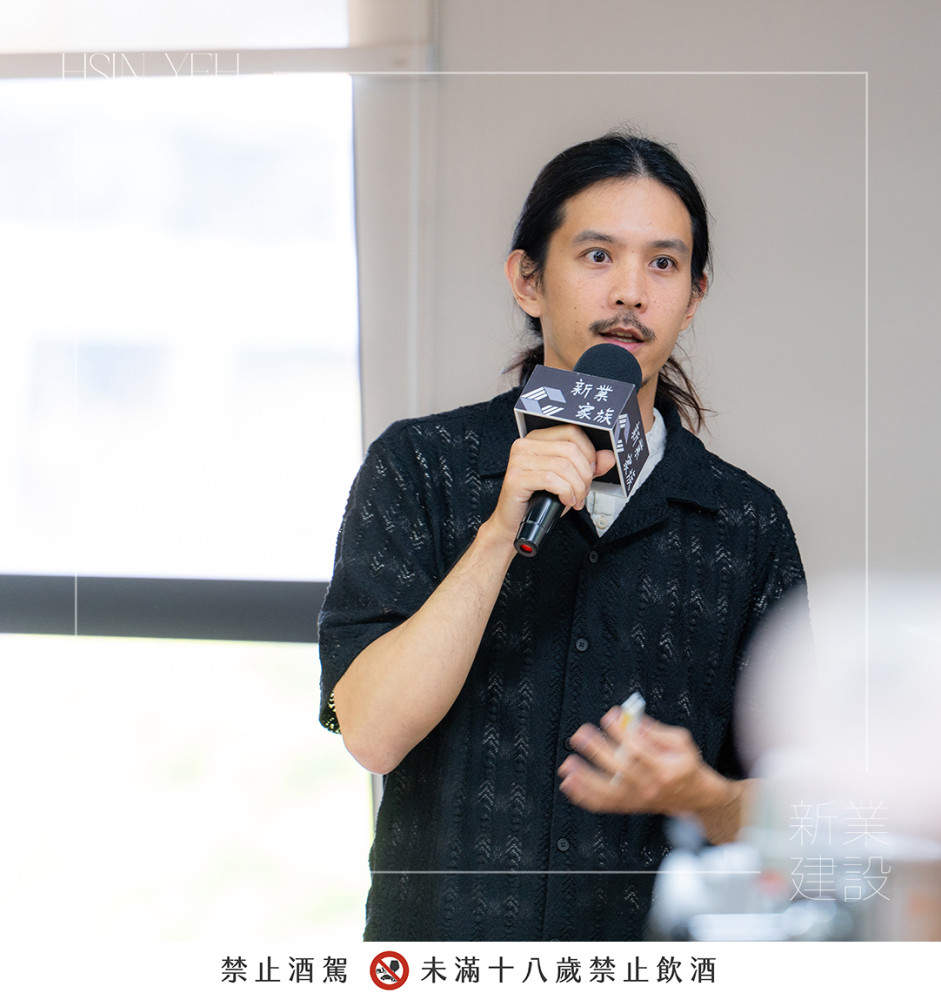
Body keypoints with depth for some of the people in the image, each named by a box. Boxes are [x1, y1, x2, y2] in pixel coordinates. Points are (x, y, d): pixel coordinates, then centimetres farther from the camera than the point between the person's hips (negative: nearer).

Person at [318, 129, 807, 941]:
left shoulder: (747, 524, 8)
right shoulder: (419, 469, 5)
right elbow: (371, 733, -7)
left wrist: (700, 795, -12)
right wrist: (503, 531, -13)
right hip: (440, 941, -2)